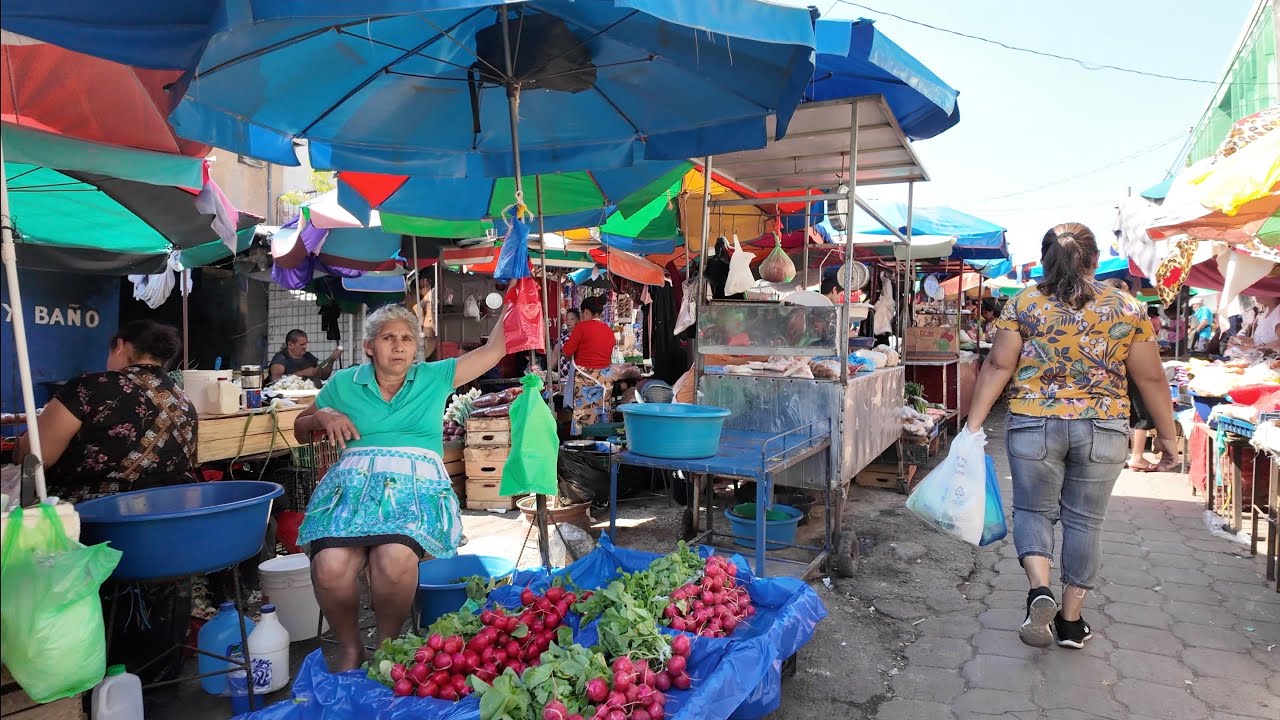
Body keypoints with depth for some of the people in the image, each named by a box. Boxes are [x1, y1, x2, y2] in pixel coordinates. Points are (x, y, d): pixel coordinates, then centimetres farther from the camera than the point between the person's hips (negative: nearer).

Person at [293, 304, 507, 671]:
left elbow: (494, 349, 11)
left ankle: (388, 645, -5)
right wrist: (323, 417, 6)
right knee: (329, 567, -29)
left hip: (415, 486, -1)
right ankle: (350, 648, 1)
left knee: (396, 559, -34)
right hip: (353, 484, 2)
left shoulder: (434, 377, 14)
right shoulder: (343, 383, 17)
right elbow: (299, 429, 27)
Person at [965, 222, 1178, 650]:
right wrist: (1167, 436, 14)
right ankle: (1071, 619, 21)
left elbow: (998, 366, -6)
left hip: (1034, 426, -1)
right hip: (1101, 430, 1)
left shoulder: (1023, 305, -3)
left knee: (1033, 510, 15)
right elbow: (1150, 379, 3)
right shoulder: (1127, 309, 1)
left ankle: (1039, 590, -7)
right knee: (1084, 520, 12)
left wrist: (974, 423, -1)